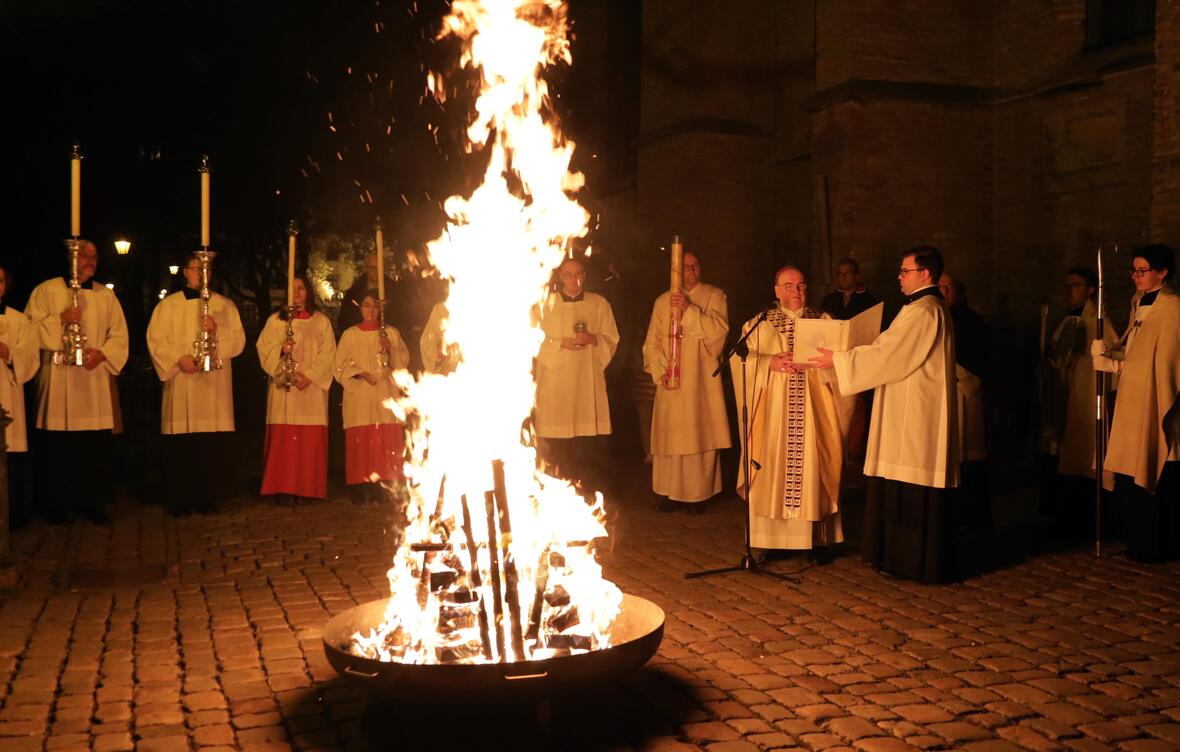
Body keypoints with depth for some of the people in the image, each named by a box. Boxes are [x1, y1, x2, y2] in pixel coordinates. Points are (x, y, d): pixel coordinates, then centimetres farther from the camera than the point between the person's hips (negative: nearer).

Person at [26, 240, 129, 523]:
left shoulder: (106, 295, 12)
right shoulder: (46, 290, 3)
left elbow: (119, 334, 10)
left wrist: (103, 353, -8)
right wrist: (60, 319, -16)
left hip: (95, 381, 3)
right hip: (57, 380, -2)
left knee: (94, 446, 2)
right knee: (56, 446, 0)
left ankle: (91, 502, 13)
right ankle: (56, 503, 12)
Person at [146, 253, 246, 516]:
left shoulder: (225, 305, 13)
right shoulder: (168, 305, 9)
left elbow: (238, 340, 5)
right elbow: (156, 340, 2)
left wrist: (217, 330, -12)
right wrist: (178, 359, -13)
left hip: (215, 386, 1)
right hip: (181, 382, -1)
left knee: (214, 445, -2)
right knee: (181, 444, -3)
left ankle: (207, 495, 8)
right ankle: (180, 498, 6)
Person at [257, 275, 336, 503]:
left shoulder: (321, 321, 9)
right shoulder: (275, 320, 12)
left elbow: (327, 353, 2)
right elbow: (263, 347, 6)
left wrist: (310, 375, -10)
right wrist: (281, 349, -14)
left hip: (312, 388, 0)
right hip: (283, 388, 1)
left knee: (310, 440, -4)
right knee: (283, 438, -5)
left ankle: (307, 488, 0)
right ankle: (284, 488, -2)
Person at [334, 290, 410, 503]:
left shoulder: (391, 333, 13)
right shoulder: (350, 334, 10)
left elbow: (404, 361, 9)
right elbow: (339, 366, 6)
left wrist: (390, 350, -9)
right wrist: (360, 373, -9)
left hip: (386, 397, 1)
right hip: (359, 397, -1)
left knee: (387, 442, -6)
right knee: (361, 442, -7)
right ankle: (361, 489, -5)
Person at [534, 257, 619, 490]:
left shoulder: (599, 303, 10)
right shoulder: (547, 302, 6)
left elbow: (612, 339, 11)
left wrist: (593, 339, -9)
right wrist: (561, 343, -12)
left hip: (588, 380, 1)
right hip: (555, 380, -1)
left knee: (589, 446, -3)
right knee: (557, 445, -5)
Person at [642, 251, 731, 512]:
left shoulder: (715, 296, 5)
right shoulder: (663, 301, 13)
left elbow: (719, 330, -11)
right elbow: (652, 342, 10)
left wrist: (689, 310, -19)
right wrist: (660, 370, -5)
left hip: (702, 382, -3)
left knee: (701, 435, -4)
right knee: (671, 436, 3)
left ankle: (698, 493, 4)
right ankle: (673, 492, 11)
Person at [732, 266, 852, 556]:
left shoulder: (824, 322, 11)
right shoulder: (759, 324, 10)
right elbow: (739, 358, -1)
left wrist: (812, 363, -16)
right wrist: (771, 363, -15)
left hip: (812, 414, 0)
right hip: (773, 413, 0)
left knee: (811, 469, -2)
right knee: (772, 470, -3)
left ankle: (817, 539, 7)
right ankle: (768, 540, 4)